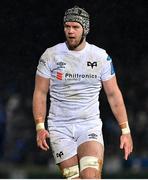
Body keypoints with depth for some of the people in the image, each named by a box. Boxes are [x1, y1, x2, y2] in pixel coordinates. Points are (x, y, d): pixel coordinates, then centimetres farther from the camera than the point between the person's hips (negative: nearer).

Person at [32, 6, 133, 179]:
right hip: (60, 126, 0)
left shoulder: (101, 57, 1)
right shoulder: (51, 55, 0)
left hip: (90, 125, 0)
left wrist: (125, 130, 3)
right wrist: (40, 127, -7)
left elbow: (113, 94, 7)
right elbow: (40, 93, 4)